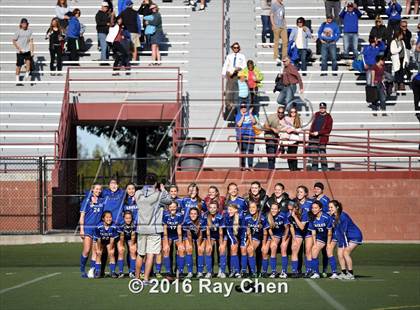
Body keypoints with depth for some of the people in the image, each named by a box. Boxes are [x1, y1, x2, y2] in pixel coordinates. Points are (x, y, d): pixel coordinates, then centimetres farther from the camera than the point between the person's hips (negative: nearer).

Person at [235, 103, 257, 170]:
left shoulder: (250, 114, 11)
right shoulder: (238, 115, 3)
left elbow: (254, 122, -3)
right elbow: (239, 124, -11)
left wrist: (250, 114, -7)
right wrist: (243, 116, -12)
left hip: (251, 134, 3)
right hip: (241, 135, -3)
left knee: (250, 151, 3)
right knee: (243, 151, -9)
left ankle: (250, 166, 8)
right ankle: (243, 166, -9)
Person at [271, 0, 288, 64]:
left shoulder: (282, 6, 15)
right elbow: (271, 15, -5)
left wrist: (285, 24, 12)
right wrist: (273, 25, -12)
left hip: (283, 26, 6)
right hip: (277, 26, -6)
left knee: (285, 41, 1)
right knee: (276, 41, -1)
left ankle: (284, 56, 8)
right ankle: (276, 57, 5)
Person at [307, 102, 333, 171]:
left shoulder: (328, 117, -3)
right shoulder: (316, 115, 14)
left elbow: (328, 129, -10)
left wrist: (318, 132, -17)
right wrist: (311, 132, 11)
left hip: (322, 138, -5)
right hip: (313, 137, 5)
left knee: (322, 154, -8)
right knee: (314, 154, 7)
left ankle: (324, 170, -4)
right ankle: (314, 169, 13)